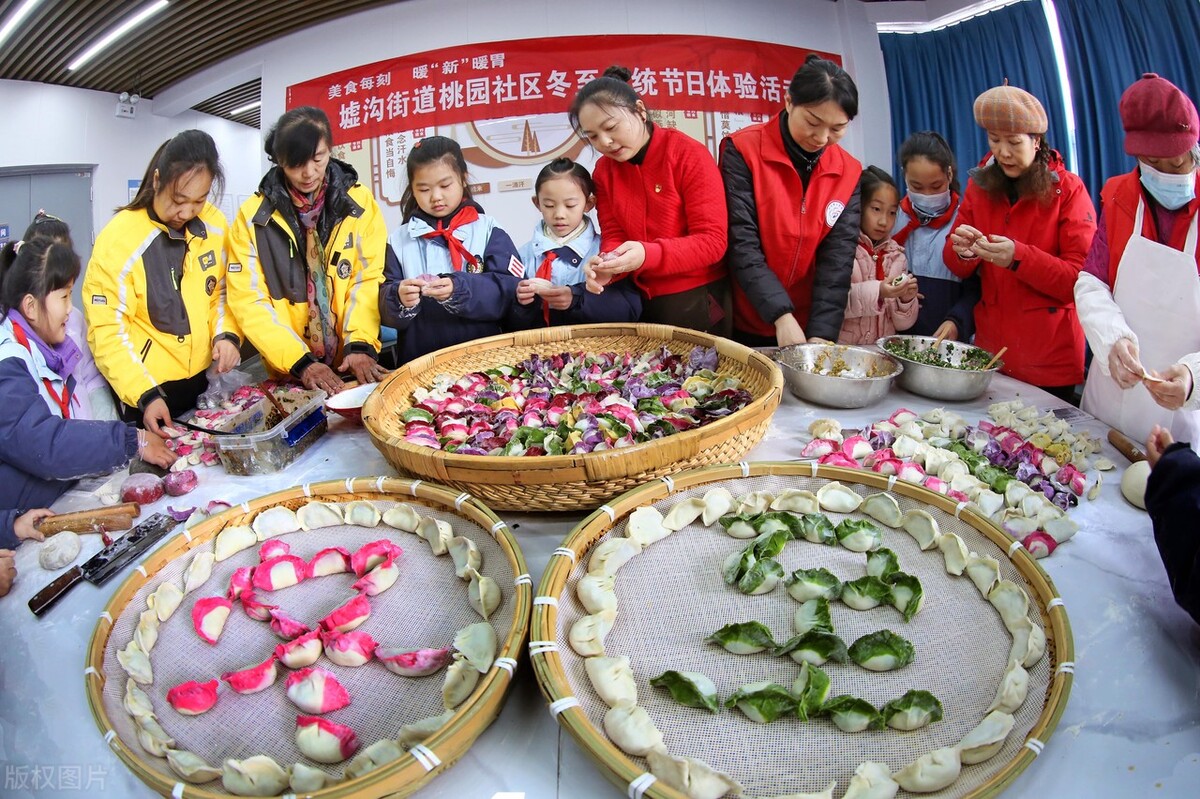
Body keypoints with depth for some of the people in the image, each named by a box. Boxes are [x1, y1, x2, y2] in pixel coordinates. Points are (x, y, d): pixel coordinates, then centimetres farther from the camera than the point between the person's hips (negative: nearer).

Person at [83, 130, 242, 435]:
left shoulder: (215, 224, -5)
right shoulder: (118, 238, -18)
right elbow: (106, 330, -16)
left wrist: (226, 334, -11)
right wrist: (145, 395, -24)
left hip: (203, 380, 5)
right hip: (143, 391, -4)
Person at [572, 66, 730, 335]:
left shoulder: (689, 154, -13)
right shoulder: (603, 170, 3)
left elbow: (713, 241, -17)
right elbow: (613, 237, 1)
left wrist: (648, 255, -31)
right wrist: (606, 265, -23)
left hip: (698, 300, -4)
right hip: (643, 302, 4)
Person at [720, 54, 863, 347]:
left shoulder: (849, 173, 0)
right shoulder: (742, 150, -11)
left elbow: (838, 258, -5)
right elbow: (741, 243, -17)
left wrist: (821, 334, -17)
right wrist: (781, 315, -24)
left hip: (809, 325, 3)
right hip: (744, 324, -3)